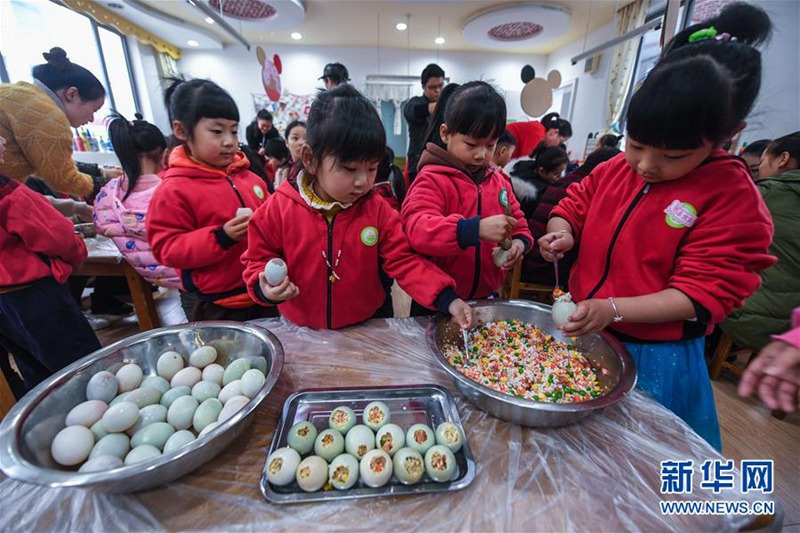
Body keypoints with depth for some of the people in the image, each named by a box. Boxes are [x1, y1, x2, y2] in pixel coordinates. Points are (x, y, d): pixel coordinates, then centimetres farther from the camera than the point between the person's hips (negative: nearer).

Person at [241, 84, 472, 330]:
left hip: (367, 327, -1)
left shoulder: (377, 209, -11)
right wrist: (265, 288, -22)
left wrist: (446, 299, -22)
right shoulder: (279, 208, -13)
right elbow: (260, 259, 0)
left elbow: (404, 261, -11)